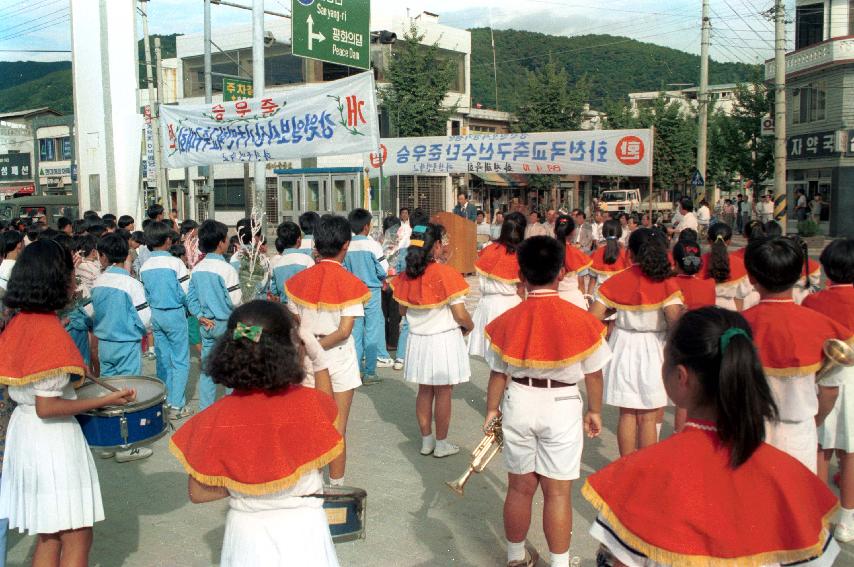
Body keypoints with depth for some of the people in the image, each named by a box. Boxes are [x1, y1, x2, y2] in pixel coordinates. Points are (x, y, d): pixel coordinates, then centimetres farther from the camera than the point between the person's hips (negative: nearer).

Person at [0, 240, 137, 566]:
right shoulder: (50, 330, -21)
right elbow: (46, 407, -22)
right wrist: (105, 401, -18)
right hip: (53, 439, -9)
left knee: (48, 535, 21)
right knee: (76, 538, 5)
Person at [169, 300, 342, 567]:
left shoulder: (217, 418, -15)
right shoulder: (313, 404, -19)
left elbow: (197, 492, -8)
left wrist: (244, 484, 3)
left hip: (246, 533, 1)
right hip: (303, 530, -1)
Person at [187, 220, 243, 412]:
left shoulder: (197, 269, 2)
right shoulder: (227, 268, -17)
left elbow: (190, 298, 4)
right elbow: (235, 301, -17)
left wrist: (200, 316, 1)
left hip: (206, 324, 6)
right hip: (226, 324, -6)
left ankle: (205, 408, 17)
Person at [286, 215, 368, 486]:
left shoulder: (299, 281, -1)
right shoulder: (350, 283, -12)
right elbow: (344, 331, -18)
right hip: (339, 359, -3)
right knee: (337, 429, 8)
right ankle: (336, 486, 17)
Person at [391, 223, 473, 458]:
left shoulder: (407, 275, -2)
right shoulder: (446, 274, -18)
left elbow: (403, 310, 9)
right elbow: (460, 315, -17)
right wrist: (469, 327, 4)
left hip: (418, 339, 5)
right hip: (444, 339, -5)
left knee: (425, 391, 16)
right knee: (443, 393, 7)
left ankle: (426, 440, 27)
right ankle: (441, 444, 17)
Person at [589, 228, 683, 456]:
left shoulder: (617, 281, -4)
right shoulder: (666, 283, -10)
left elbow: (593, 316, -7)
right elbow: (675, 322, -21)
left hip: (624, 347, 2)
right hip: (653, 350, -2)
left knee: (627, 414, 12)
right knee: (647, 418, 8)